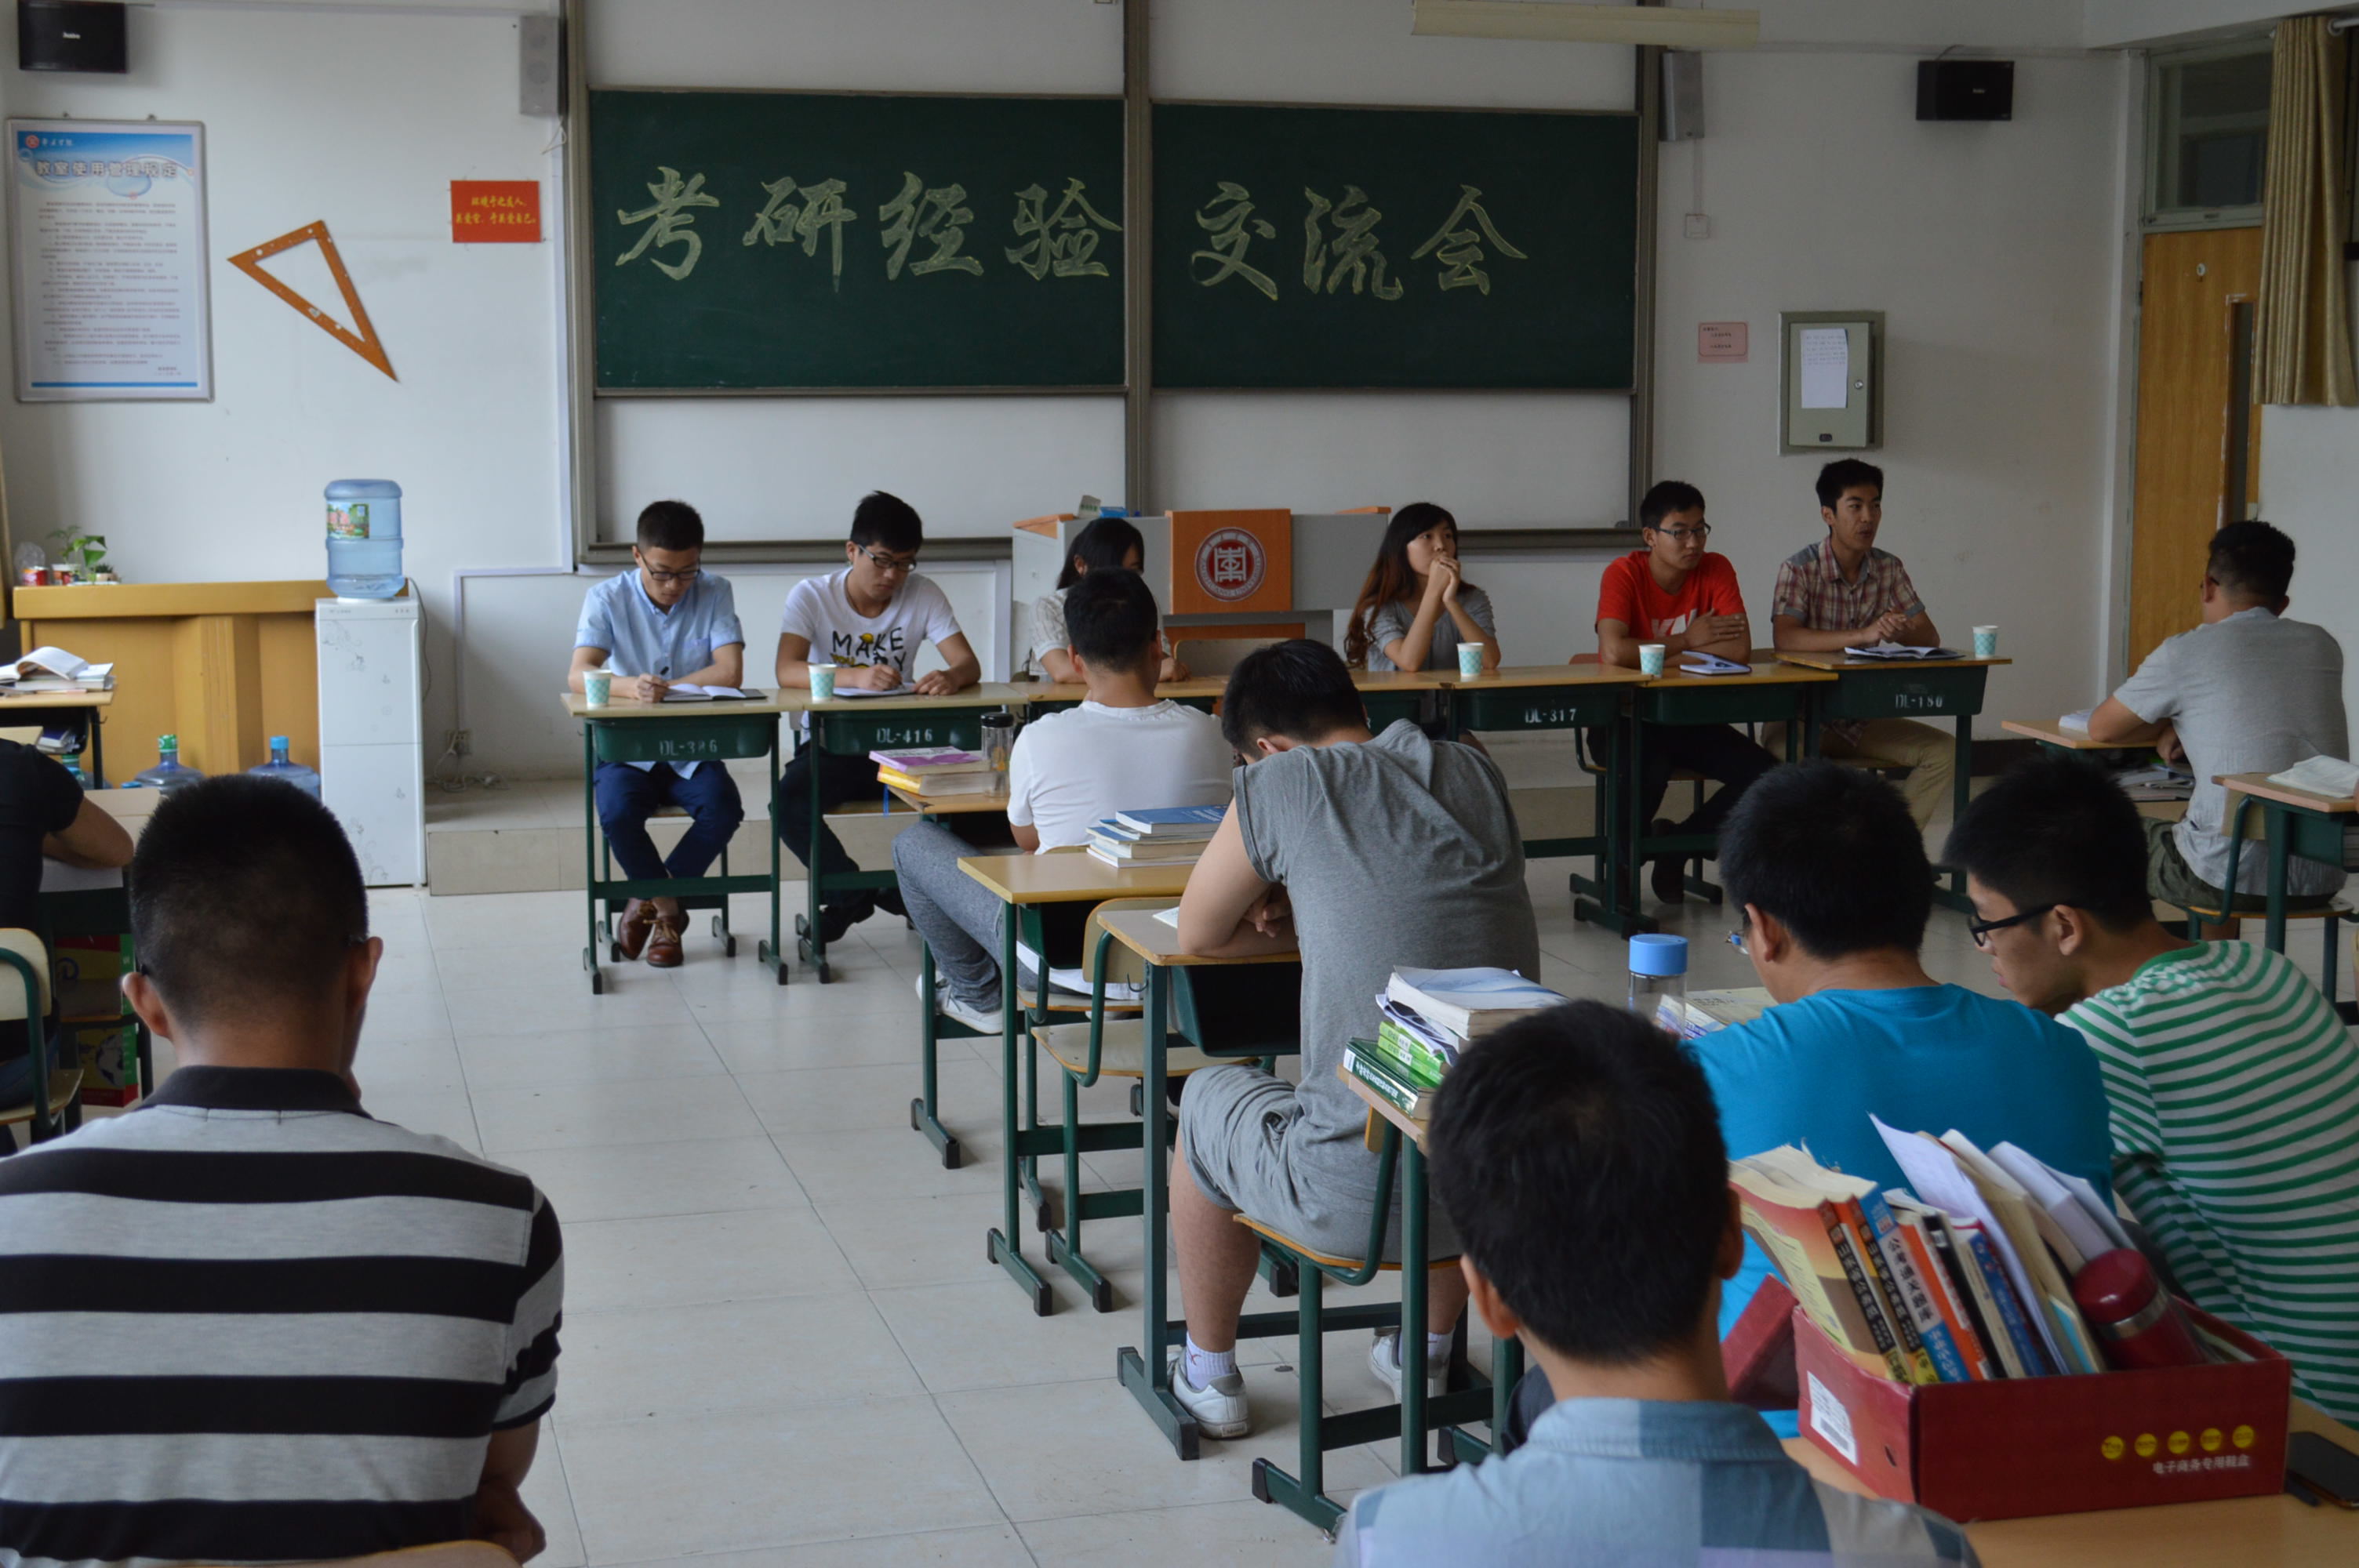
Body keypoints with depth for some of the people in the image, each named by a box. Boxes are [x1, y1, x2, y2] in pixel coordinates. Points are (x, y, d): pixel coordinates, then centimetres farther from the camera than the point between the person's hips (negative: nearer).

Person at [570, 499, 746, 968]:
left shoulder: (715, 594, -2)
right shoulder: (607, 598, -6)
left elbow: (730, 672, -14)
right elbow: (578, 674, -21)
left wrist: (663, 689, -22)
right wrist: (631, 687, -43)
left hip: (692, 751, 1)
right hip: (627, 749, -1)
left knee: (724, 810, -29)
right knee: (617, 813, -32)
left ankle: (647, 901, -5)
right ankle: (668, 908, -5)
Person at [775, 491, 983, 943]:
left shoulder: (924, 596, 0)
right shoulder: (811, 596, -5)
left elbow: (969, 664, -8)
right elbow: (787, 672, -20)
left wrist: (951, 677, -35)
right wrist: (855, 676, -38)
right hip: (830, 745, -1)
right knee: (789, 802, -31)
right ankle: (852, 892, -7)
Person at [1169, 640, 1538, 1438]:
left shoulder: (1282, 783, -5)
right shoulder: (1475, 773, 9)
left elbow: (1197, 935, 7)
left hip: (1362, 1199, -5)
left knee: (1208, 1098, 27)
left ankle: (1209, 1375, 41)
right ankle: (1430, 1348, 52)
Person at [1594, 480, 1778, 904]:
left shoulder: (1716, 570, -5)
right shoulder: (1624, 574, -14)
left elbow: (1740, 650, -18)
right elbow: (1614, 652, -31)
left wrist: (1660, 649, -19)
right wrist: (1688, 640, -18)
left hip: (1689, 716, 4)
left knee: (1765, 774, -16)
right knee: (1650, 772, -36)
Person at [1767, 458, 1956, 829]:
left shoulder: (1889, 569, 4)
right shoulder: (1799, 569, -12)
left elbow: (1930, 638, 1)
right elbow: (1784, 637, -29)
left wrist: (1899, 632, -25)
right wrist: (1864, 635, -39)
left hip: (1863, 716, 5)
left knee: (1944, 753, -13)